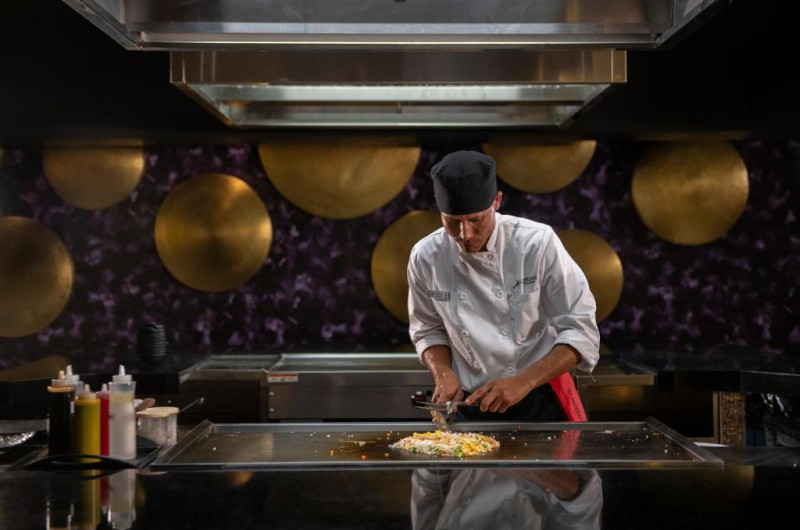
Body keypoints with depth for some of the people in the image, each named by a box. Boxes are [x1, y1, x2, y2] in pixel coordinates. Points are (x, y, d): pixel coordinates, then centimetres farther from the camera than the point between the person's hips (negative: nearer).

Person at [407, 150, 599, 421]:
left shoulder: (538, 243, -13)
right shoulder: (426, 257, -5)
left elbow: (580, 331, -11)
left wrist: (522, 383, -22)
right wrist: (444, 375, -10)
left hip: (541, 402, -2)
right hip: (469, 407, 2)